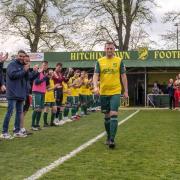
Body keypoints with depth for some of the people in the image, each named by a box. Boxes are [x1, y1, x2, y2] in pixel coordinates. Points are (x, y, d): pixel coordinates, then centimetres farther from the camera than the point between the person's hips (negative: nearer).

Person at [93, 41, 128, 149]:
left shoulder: (119, 61, 3)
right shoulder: (100, 61, 6)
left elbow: (123, 76, 5)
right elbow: (96, 75, 0)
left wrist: (126, 91, 3)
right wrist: (95, 86, -19)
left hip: (115, 92, -2)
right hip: (103, 92, 2)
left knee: (113, 115, -14)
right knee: (106, 116, 12)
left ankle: (112, 139, -13)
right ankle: (109, 137, 27)